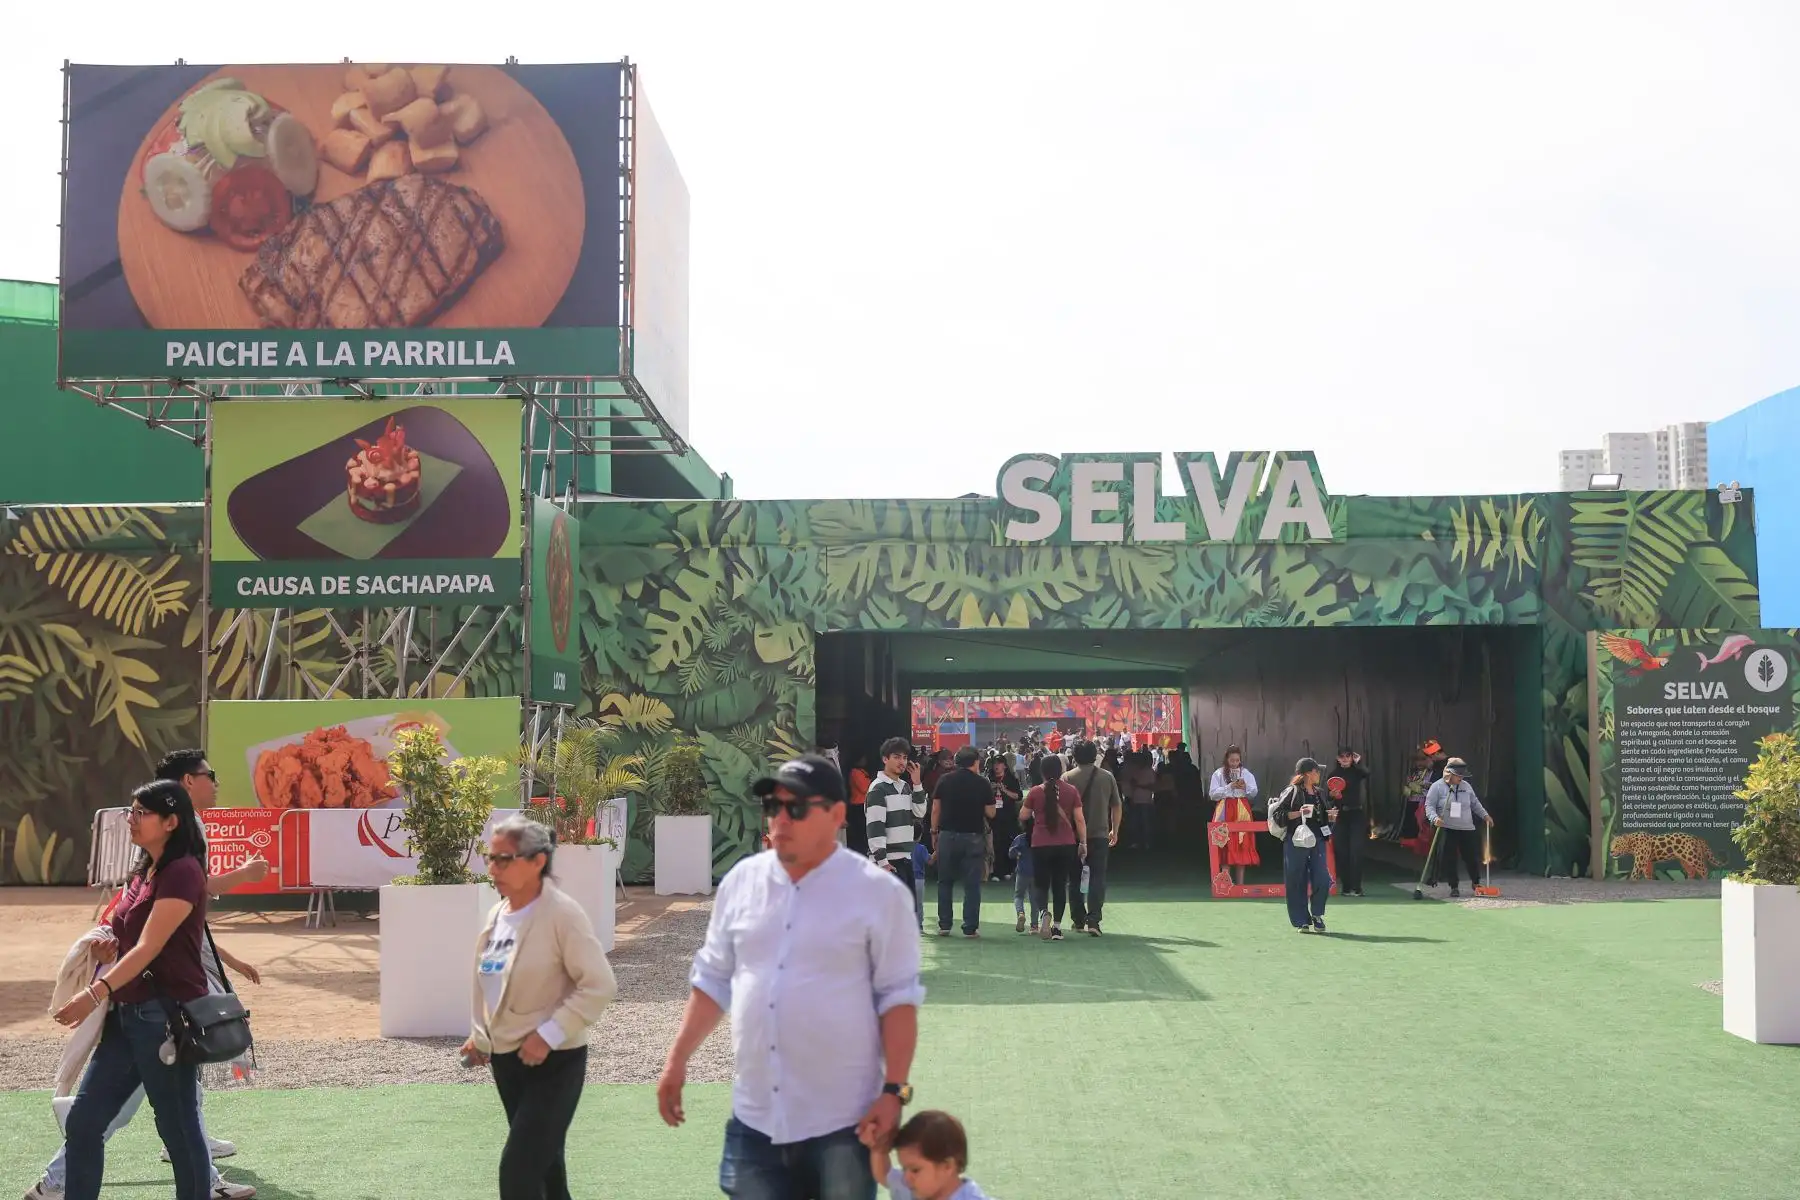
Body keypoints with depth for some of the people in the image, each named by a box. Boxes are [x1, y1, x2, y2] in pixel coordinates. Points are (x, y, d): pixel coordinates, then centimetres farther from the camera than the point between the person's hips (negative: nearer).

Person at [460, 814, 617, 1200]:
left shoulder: (561, 913, -17)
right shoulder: (497, 914, 6)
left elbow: (599, 984, -20)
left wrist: (548, 1034, -22)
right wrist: (479, 1035, 13)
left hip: (553, 1061, -8)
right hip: (506, 1057, 8)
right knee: (539, 1162, 17)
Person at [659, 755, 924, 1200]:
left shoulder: (878, 892, -9)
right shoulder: (741, 880, 5)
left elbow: (898, 997, -7)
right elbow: (714, 978, 13)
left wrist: (894, 1091, -12)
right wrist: (678, 1058, 10)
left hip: (842, 1121, -4)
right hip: (755, 1118, 4)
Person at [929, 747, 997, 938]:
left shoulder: (944, 781, 2)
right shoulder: (983, 784, -3)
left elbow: (935, 809, 2)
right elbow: (991, 813, -2)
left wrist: (934, 832, 10)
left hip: (947, 835, 2)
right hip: (973, 836, -2)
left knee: (945, 882, 12)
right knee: (972, 884, 3)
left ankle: (944, 925, 11)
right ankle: (970, 927, 2)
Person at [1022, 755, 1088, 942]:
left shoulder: (1035, 792, -3)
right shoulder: (1071, 791, -1)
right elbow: (1079, 819, -1)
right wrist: (1083, 843, 8)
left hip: (1041, 845, -1)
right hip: (1066, 844, 1)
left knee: (1040, 884, 8)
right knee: (1060, 885, 12)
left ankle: (1042, 912, -22)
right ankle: (1057, 926, 11)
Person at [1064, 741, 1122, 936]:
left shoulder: (1067, 778, -4)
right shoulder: (1107, 777, 2)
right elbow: (1117, 806, 8)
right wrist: (1114, 830, 21)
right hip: (1099, 835, 0)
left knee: (1076, 878, 11)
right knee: (1097, 877, 0)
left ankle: (1079, 921, 17)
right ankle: (1093, 920, -14)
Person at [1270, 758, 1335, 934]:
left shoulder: (1320, 793, 15)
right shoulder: (1293, 792, -4)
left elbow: (1325, 817, 27)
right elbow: (1277, 814, -8)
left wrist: (1331, 816, 5)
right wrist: (1299, 813, -18)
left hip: (1317, 840, 5)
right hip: (1296, 842, -5)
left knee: (1322, 880, -4)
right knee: (1297, 883, 0)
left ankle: (1316, 914, 19)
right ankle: (1302, 921, 11)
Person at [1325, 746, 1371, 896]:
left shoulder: (1357, 771, 1)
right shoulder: (1333, 774, 6)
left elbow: (1367, 774, -22)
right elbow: (1327, 795, 4)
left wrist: (1358, 763, -8)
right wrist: (1332, 794, -18)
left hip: (1357, 815, -2)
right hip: (1340, 815, 2)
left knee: (1356, 851, -8)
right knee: (1341, 852, 3)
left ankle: (1356, 887, -6)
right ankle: (1345, 887, 11)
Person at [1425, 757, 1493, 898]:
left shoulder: (1466, 786, 8)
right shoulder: (1437, 787, -6)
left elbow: (1475, 803, 20)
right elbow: (1429, 805, -9)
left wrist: (1485, 815, 11)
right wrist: (1435, 818, -26)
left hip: (1467, 829, 3)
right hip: (1447, 830, -3)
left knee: (1472, 857, 6)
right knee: (1449, 859, -3)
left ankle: (1476, 882, 30)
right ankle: (1454, 887, 10)